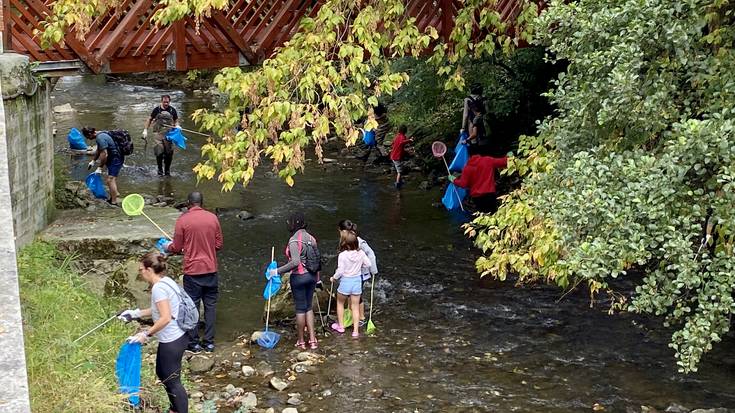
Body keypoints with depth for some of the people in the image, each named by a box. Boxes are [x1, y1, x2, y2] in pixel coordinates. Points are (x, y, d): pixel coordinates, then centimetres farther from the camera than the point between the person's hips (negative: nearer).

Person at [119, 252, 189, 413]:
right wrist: (135, 314, 17)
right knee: (162, 373, 25)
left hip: (171, 341, -10)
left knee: (172, 381, 2)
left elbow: (165, 318, -27)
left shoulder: (158, 287, -21)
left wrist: (146, 334, -20)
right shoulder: (165, 281, 8)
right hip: (177, 337, 10)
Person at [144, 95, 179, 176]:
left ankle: (167, 170, 17)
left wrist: (177, 126, -10)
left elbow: (176, 121, 13)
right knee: (159, 152, -8)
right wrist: (145, 130, 7)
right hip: (159, 133, -1)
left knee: (169, 153, 1)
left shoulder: (172, 110, 4)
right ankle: (160, 169, 9)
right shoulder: (157, 110, 2)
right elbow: (150, 120, 12)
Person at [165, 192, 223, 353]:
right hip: (211, 269, 3)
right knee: (210, 305, 11)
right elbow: (219, 245, 5)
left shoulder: (182, 220, -9)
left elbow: (177, 248, -4)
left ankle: (194, 343, 14)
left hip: (192, 270, -3)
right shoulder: (213, 218, 0)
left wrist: (167, 247, 18)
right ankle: (209, 342, 15)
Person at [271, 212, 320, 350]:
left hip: (299, 277, -7)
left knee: (300, 308, 5)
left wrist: (278, 271, -21)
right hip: (312, 275, 7)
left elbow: (295, 262, -28)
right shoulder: (311, 238, 5)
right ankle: (312, 340, 14)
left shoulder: (294, 240, -17)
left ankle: (301, 341, 16)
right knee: (308, 307, 15)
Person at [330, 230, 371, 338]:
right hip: (357, 281, 3)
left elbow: (340, 271, -18)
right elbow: (368, 264, 2)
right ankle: (356, 331, 10)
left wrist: (334, 278, 1)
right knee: (355, 307, 11)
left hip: (345, 281, -3)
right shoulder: (361, 253, -8)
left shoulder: (342, 255, -20)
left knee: (340, 303, 23)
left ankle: (341, 326, 31)